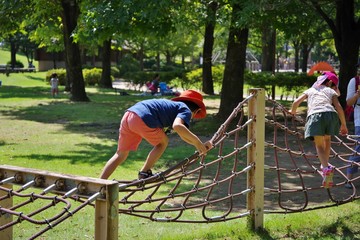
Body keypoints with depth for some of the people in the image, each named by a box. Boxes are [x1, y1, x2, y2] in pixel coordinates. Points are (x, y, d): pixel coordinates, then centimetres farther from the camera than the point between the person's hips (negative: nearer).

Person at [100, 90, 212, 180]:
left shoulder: (174, 105, 34)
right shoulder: (186, 110, 8)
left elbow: (182, 134, 40)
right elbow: (177, 126, -15)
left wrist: (200, 145, 34)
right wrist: (197, 142, -7)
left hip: (128, 115, 8)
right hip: (142, 119, -8)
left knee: (120, 155, 18)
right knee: (163, 142, 18)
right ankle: (144, 173, 19)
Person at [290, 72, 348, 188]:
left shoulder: (310, 90, 30)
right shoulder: (331, 91, 27)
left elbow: (296, 102, 18)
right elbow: (338, 107, 13)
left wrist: (292, 112, 38)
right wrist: (344, 125, 18)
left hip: (315, 115, -1)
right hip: (330, 114, 1)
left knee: (319, 145, 1)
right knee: (327, 139, 28)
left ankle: (326, 168, -23)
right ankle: (325, 164, 28)